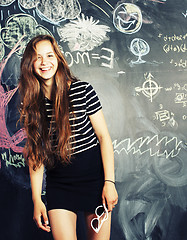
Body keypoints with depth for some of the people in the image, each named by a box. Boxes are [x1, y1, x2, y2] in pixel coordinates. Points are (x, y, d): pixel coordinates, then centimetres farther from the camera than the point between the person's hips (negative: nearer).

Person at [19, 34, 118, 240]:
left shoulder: (83, 90, -8)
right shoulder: (30, 103, 0)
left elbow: (103, 136, -6)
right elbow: (35, 153, 2)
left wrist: (109, 182, -12)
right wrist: (36, 199, -1)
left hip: (93, 175, -1)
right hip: (58, 182, 2)